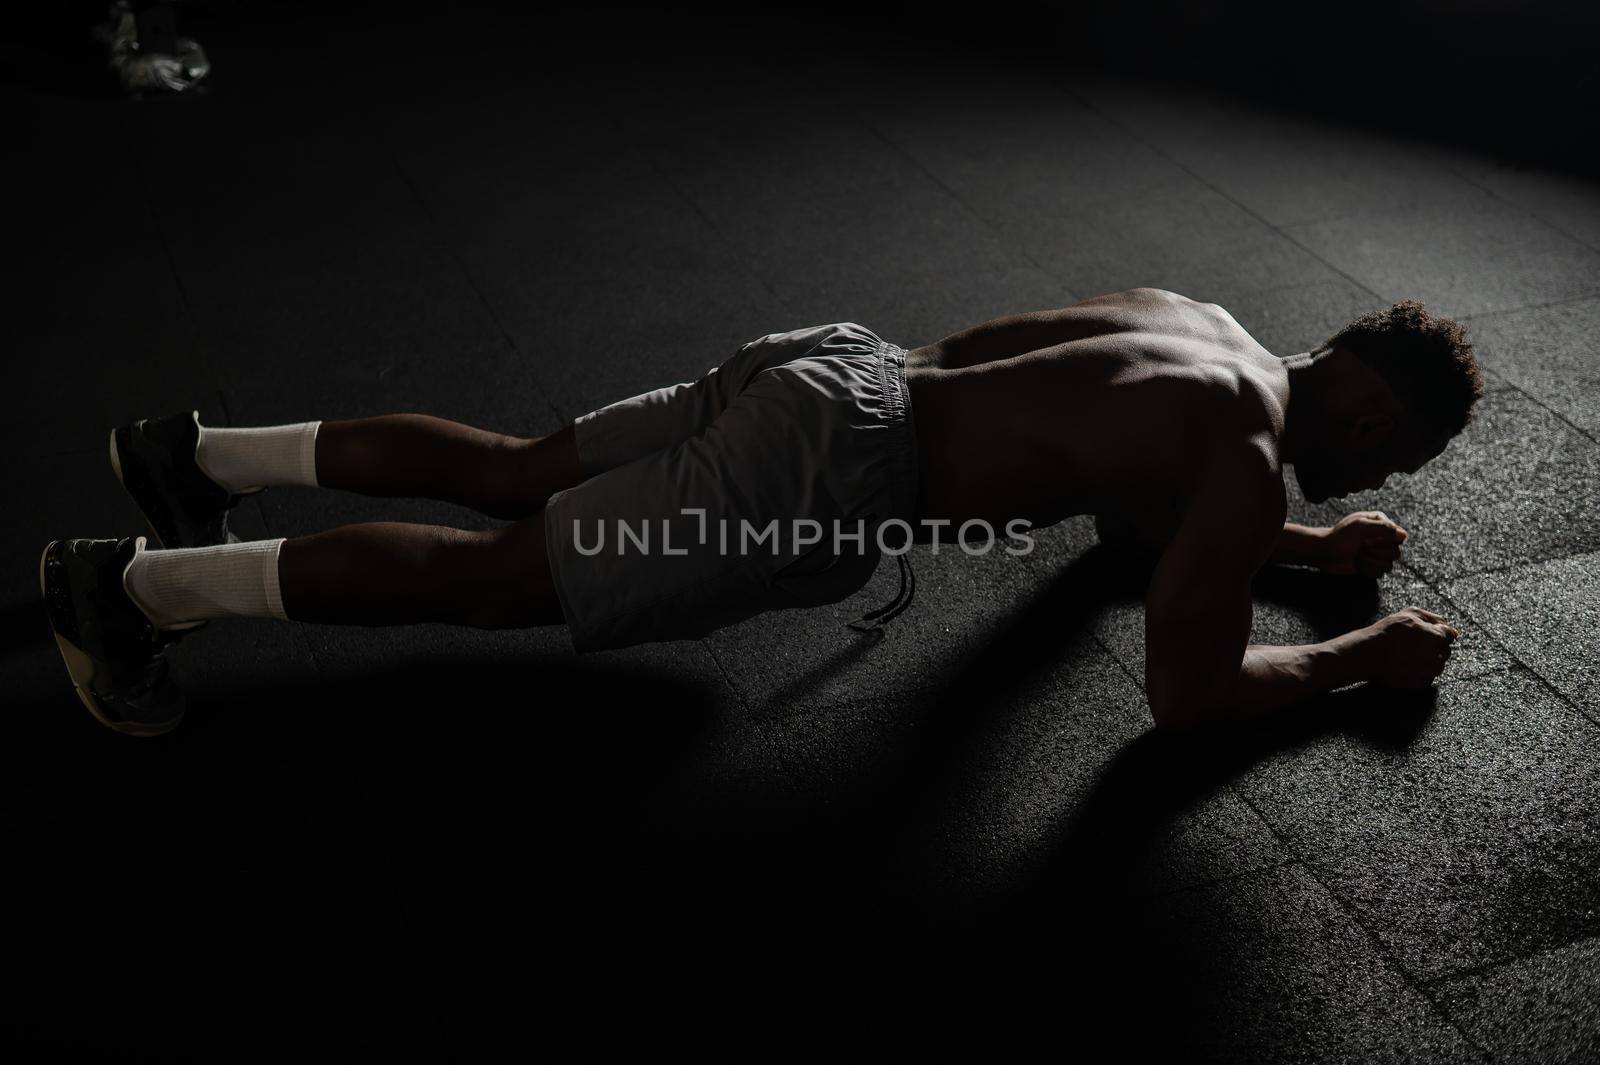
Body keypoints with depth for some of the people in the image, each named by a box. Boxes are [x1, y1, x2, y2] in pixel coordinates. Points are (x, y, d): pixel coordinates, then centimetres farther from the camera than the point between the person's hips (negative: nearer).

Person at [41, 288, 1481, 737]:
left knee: (512, 473, 17)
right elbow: (1186, 693, -11)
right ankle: (137, 583, 2)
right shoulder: (1253, 463, -11)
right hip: (832, 477, -8)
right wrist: (1357, 660, 3)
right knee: (497, 575, -4)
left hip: (828, 365, 9)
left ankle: (201, 453, 25)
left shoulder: (1200, 322, 17)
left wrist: (1303, 546, 31)